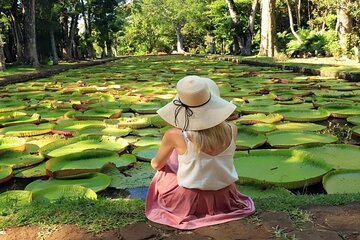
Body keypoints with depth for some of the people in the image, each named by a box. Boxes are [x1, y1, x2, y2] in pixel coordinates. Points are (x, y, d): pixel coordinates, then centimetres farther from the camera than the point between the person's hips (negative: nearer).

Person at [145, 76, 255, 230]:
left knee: (162, 172, 29)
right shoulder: (231, 130, -16)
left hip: (189, 203, -4)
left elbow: (157, 164, -3)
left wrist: (154, 162, 21)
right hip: (224, 199, 4)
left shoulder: (175, 136, -25)